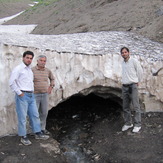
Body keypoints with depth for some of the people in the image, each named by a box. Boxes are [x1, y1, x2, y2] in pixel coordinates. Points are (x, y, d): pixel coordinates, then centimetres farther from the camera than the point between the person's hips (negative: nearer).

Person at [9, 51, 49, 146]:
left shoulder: (30, 69, 15)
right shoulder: (18, 69, -9)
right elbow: (12, 82, -16)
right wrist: (19, 93, -15)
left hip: (31, 95, 8)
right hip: (22, 96, -8)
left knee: (35, 115, 12)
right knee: (22, 117, -1)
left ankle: (38, 133, 23)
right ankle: (23, 137, 9)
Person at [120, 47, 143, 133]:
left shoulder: (134, 61, -6)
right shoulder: (123, 63, 13)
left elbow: (140, 71, -1)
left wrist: (137, 81, 5)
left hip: (132, 86, -6)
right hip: (124, 86, 6)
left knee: (136, 106, -5)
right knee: (125, 107, 9)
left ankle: (137, 125, 2)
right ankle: (128, 123, 20)